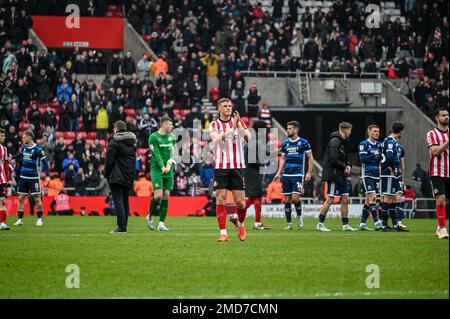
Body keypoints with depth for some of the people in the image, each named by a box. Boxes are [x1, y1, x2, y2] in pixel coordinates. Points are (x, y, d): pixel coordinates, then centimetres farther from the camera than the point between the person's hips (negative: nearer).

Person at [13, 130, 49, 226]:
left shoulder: (37, 149, -11)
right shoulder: (24, 147, 7)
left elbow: (44, 162, -11)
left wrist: (47, 175, -19)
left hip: (34, 178, -6)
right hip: (23, 177, 6)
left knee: (37, 198, -2)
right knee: (21, 198, 3)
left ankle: (39, 219, 9)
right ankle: (20, 219, 7)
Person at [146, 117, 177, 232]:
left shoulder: (172, 137, 12)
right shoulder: (154, 137, -4)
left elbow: (173, 152, 6)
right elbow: (156, 154, -12)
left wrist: (169, 165, -11)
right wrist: (162, 167, -23)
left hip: (168, 170, 5)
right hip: (156, 168, -5)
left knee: (166, 196, -1)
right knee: (158, 195, -14)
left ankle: (161, 223, 2)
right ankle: (150, 216, 11)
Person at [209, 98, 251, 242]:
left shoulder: (239, 122, 8)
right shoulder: (214, 125, 3)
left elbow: (248, 138, -7)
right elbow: (216, 139, -17)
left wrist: (239, 126, -21)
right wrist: (232, 128, -25)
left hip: (237, 166, 1)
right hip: (220, 166, -1)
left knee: (240, 201, -1)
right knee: (220, 199, -8)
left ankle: (240, 224, 27)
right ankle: (223, 233, -6)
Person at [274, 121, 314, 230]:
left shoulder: (303, 142, -2)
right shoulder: (285, 143, 11)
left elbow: (310, 158, 1)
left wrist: (309, 173, -7)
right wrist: (279, 173, 9)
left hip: (298, 175, -4)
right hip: (286, 175, 5)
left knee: (295, 198, -15)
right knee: (287, 199, 2)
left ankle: (299, 216, 11)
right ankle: (288, 223, 8)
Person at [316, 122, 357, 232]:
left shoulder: (343, 142, 15)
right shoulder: (335, 142, -15)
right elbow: (334, 160, -22)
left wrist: (348, 165, 1)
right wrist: (345, 167, -10)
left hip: (342, 176, 10)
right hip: (334, 176, -10)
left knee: (345, 199, 8)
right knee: (330, 199, -7)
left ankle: (345, 225, 12)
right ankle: (320, 224, 0)